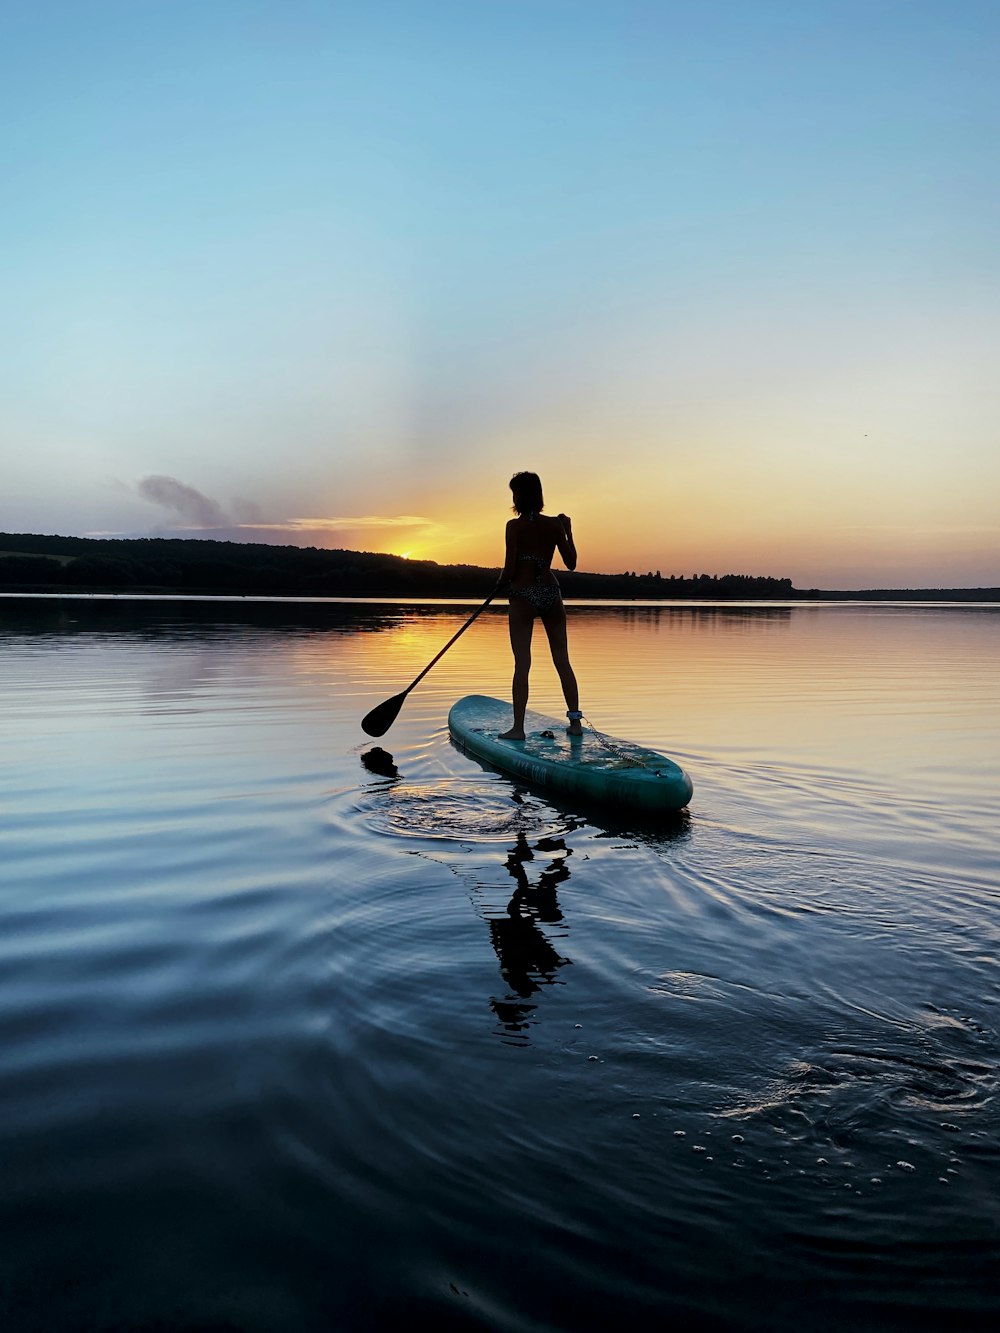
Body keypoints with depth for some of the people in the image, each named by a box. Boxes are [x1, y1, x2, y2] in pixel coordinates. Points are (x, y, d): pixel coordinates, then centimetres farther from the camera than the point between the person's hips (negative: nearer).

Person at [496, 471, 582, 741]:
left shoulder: (514, 526, -8)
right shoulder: (554, 525, 2)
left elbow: (510, 569, -12)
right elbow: (571, 563, 5)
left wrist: (501, 581, 10)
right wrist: (568, 531, 15)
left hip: (522, 597, -3)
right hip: (551, 593, 3)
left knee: (522, 663, -2)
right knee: (562, 660, 9)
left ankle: (518, 727, -1)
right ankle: (575, 721, 13)